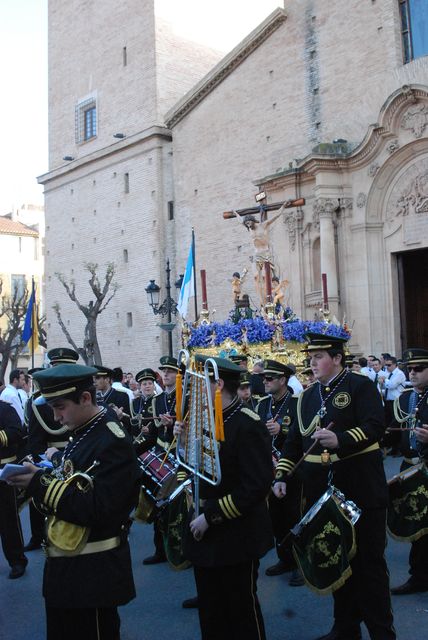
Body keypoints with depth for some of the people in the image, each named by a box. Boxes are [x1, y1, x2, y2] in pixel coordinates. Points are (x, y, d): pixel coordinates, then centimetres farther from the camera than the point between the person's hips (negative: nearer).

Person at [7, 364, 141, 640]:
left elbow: (97, 509, -28)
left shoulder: (113, 442, -22)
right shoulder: (84, 433, 6)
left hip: (92, 573, -9)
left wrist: (40, 483, -27)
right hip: (65, 564, 9)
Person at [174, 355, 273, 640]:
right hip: (205, 530, 8)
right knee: (210, 610, 20)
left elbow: (257, 486, -24)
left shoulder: (247, 425, -20)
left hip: (237, 536, -8)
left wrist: (211, 516, -22)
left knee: (241, 609, 10)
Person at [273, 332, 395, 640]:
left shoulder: (361, 385, -6)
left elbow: (375, 427, -19)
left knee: (369, 561, 4)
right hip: (322, 491, 6)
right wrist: (281, 476, 2)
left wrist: (340, 440, -34)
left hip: (361, 489, -5)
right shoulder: (307, 396, 12)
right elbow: (295, 440, 12)